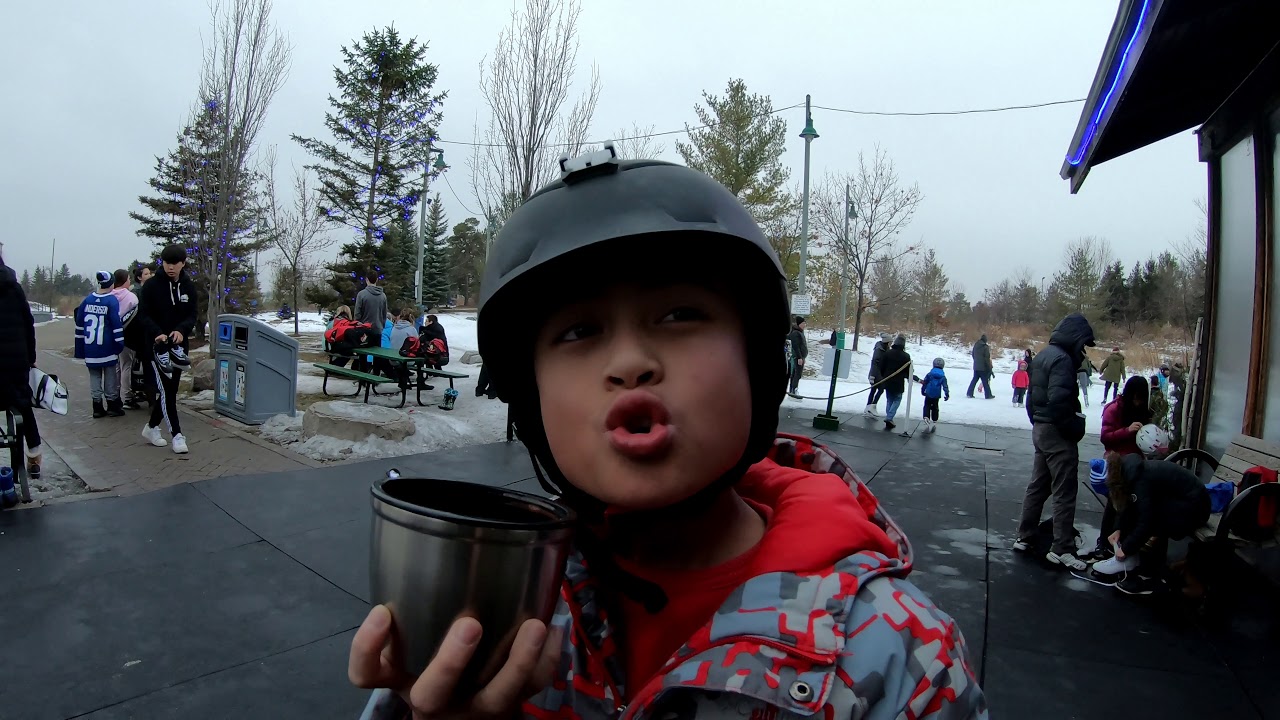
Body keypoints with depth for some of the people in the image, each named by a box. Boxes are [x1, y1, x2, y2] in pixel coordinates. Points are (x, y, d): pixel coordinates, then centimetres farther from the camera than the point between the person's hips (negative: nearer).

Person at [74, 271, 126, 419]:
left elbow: (79, 323, 9)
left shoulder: (87, 300, 5)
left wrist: (80, 348, 16)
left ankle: (97, 408, 13)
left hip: (90, 348, 5)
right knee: (110, 376, 5)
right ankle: (113, 406, 10)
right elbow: (116, 323, -15)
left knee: (94, 376, 10)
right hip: (107, 348, -5)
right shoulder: (112, 301, -11)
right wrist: (119, 343, -9)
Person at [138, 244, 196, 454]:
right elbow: (143, 315, -7)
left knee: (171, 390, 10)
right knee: (166, 390, -6)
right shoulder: (152, 286, -6)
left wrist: (181, 330, -17)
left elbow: (192, 316, 3)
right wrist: (157, 333, -24)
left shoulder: (188, 287, 5)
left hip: (179, 345, 4)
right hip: (157, 344, -4)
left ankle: (151, 427, 28)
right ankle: (177, 434, -2)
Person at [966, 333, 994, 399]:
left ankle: (969, 393, 9)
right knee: (985, 381, 2)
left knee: (974, 380, 12)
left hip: (976, 367, 6)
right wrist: (989, 368, -6)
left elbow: (973, 355, 15)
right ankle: (988, 395, 8)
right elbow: (987, 358, -13)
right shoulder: (985, 347, -15)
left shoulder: (975, 345, 4)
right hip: (983, 367, -6)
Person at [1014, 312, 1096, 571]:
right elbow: (1059, 401, -27)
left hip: (1041, 429, 10)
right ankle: (1062, 549, 4)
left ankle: (1024, 538, 25)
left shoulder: (1044, 355, 13)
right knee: (1064, 492, -2)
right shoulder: (1062, 359, -18)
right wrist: (1074, 429, -16)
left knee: (1038, 486, 17)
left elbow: (1032, 395, 18)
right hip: (1058, 433, -10)